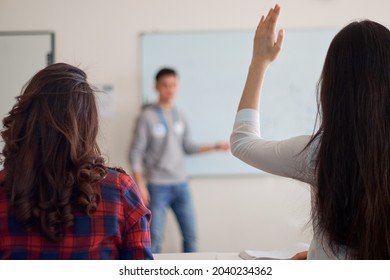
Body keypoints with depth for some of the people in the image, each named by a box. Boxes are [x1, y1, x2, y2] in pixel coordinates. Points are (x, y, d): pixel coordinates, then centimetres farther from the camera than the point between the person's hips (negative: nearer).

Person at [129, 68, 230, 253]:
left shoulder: (179, 115, 8)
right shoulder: (147, 116, -8)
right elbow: (136, 154, -8)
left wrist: (215, 147, 10)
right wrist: (140, 186, -13)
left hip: (181, 184, 5)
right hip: (157, 186, -5)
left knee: (190, 235, 9)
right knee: (154, 239, -2)